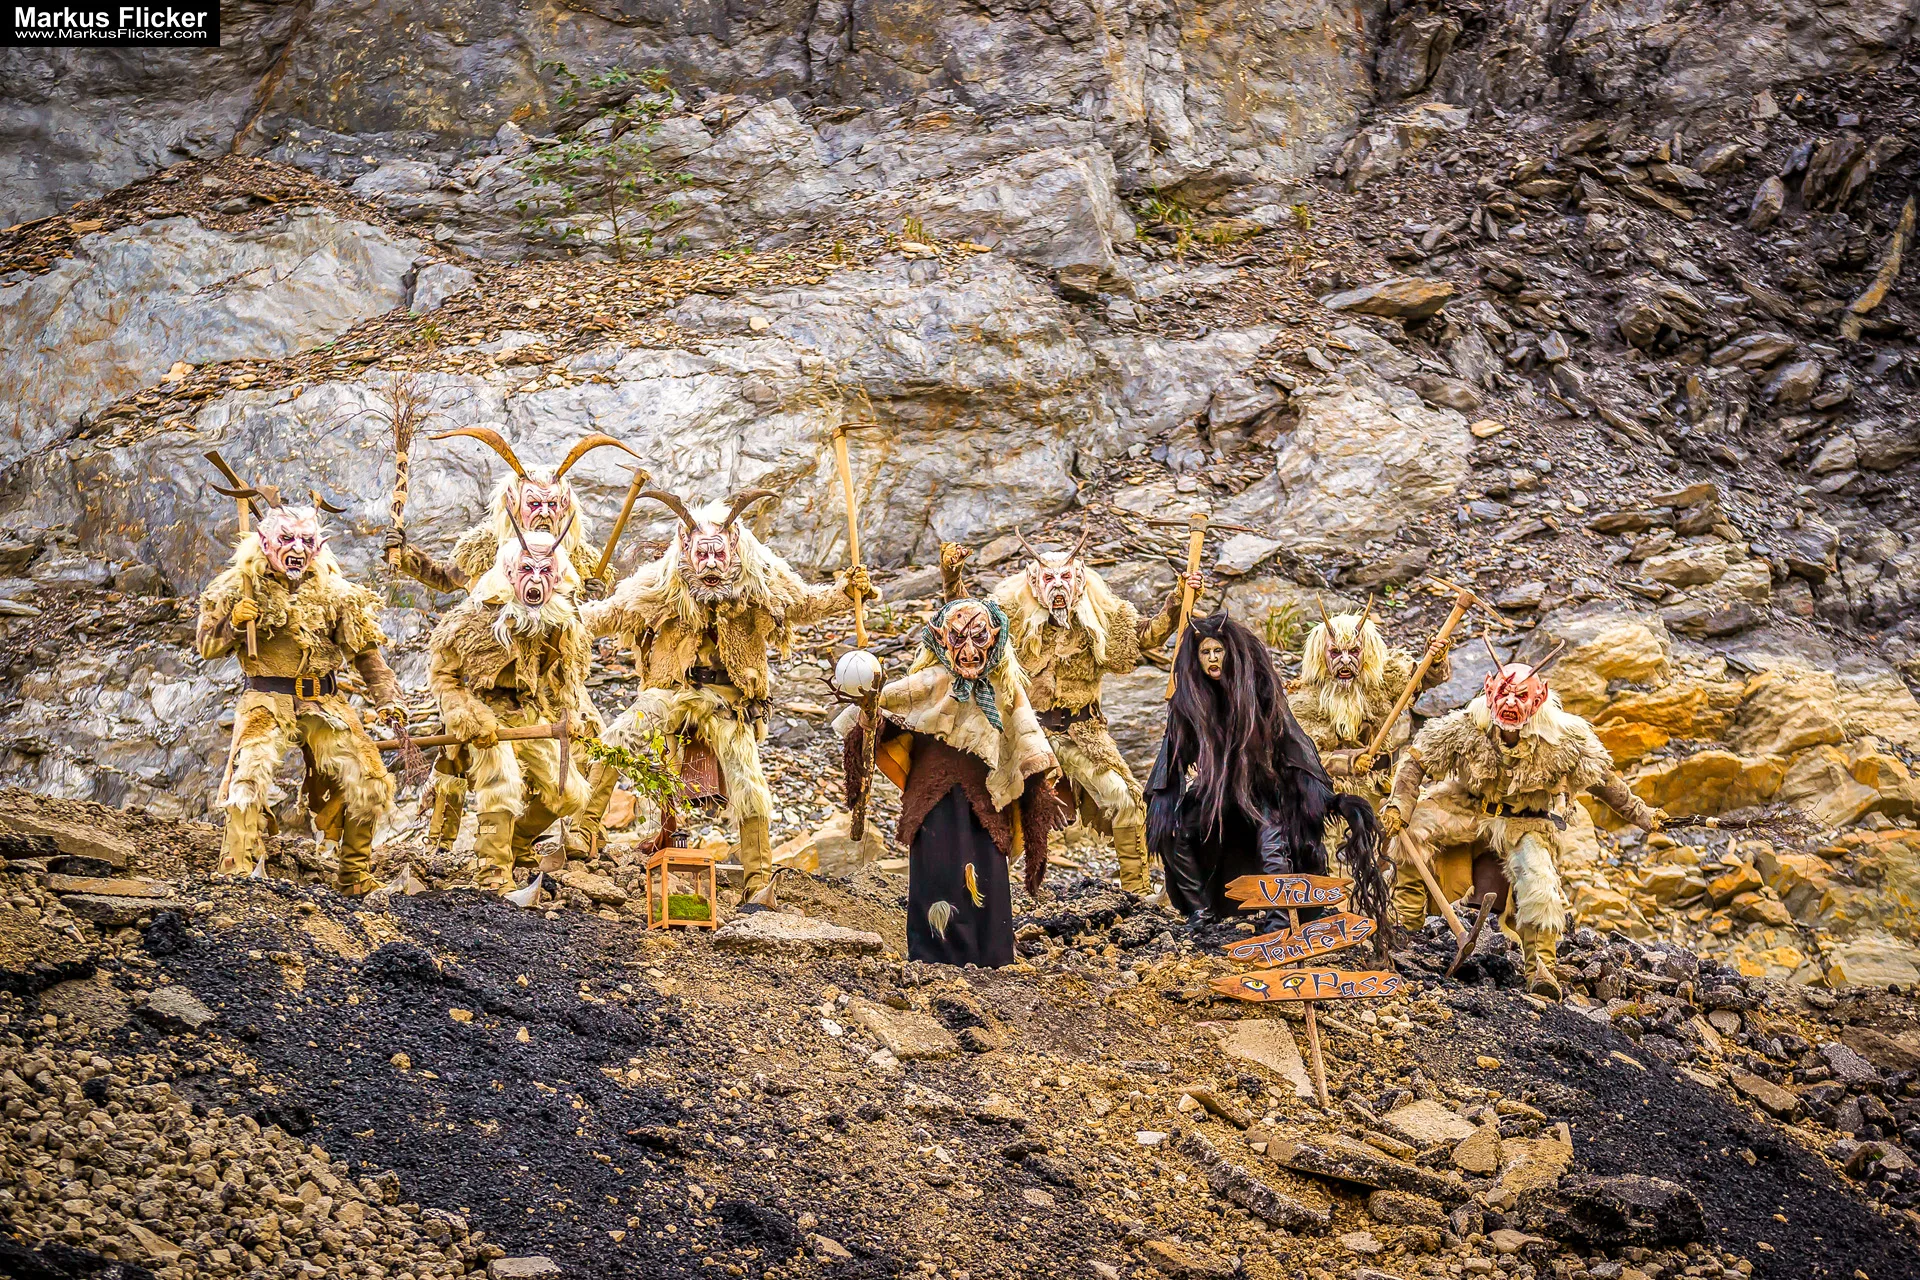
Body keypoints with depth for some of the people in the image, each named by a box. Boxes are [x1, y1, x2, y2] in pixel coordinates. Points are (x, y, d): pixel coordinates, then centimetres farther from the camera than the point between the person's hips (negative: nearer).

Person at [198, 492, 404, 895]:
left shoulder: (334, 592, 6)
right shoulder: (242, 588, 0)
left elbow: (366, 651, 9)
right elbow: (206, 646, 4)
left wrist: (388, 699, -1)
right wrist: (234, 623, -16)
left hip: (326, 704, 3)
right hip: (267, 702, -3)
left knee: (368, 784, -3)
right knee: (249, 778, -25)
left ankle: (356, 876, 15)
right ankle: (239, 873, -16)